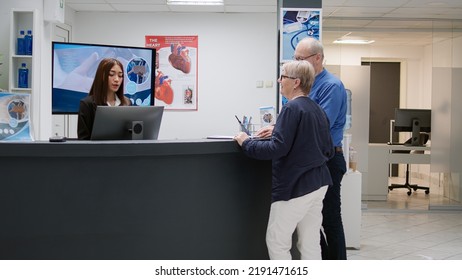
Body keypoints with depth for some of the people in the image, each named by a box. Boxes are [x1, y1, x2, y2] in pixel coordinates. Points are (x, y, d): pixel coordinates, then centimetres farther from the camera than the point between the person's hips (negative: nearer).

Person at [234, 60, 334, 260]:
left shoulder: (292, 108, -15)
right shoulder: (318, 110, 11)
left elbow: (277, 148, -22)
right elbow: (329, 151, 15)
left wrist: (246, 142, -9)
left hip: (295, 186, -9)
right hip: (318, 183, 9)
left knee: (277, 242, 2)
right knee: (310, 243, 12)